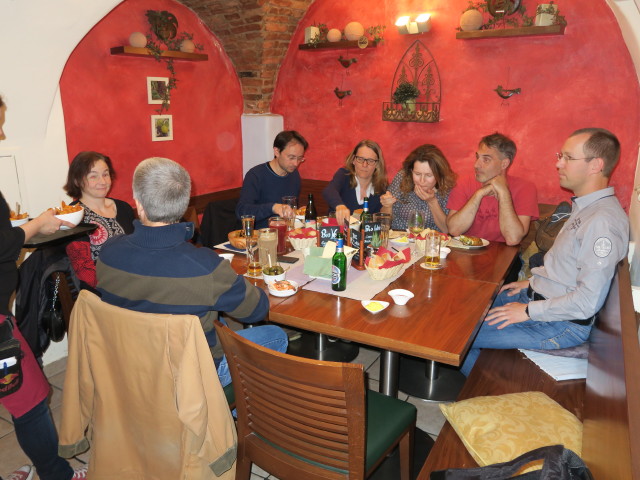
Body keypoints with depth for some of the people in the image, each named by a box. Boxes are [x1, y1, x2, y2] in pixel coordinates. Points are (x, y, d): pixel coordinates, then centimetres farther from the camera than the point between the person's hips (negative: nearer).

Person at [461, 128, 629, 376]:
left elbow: (588, 301, -28)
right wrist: (532, 281, 12)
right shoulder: (584, 207, 8)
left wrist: (528, 311, -20)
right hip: (537, 296, 10)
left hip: (563, 324, -10)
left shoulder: (604, 221, -25)